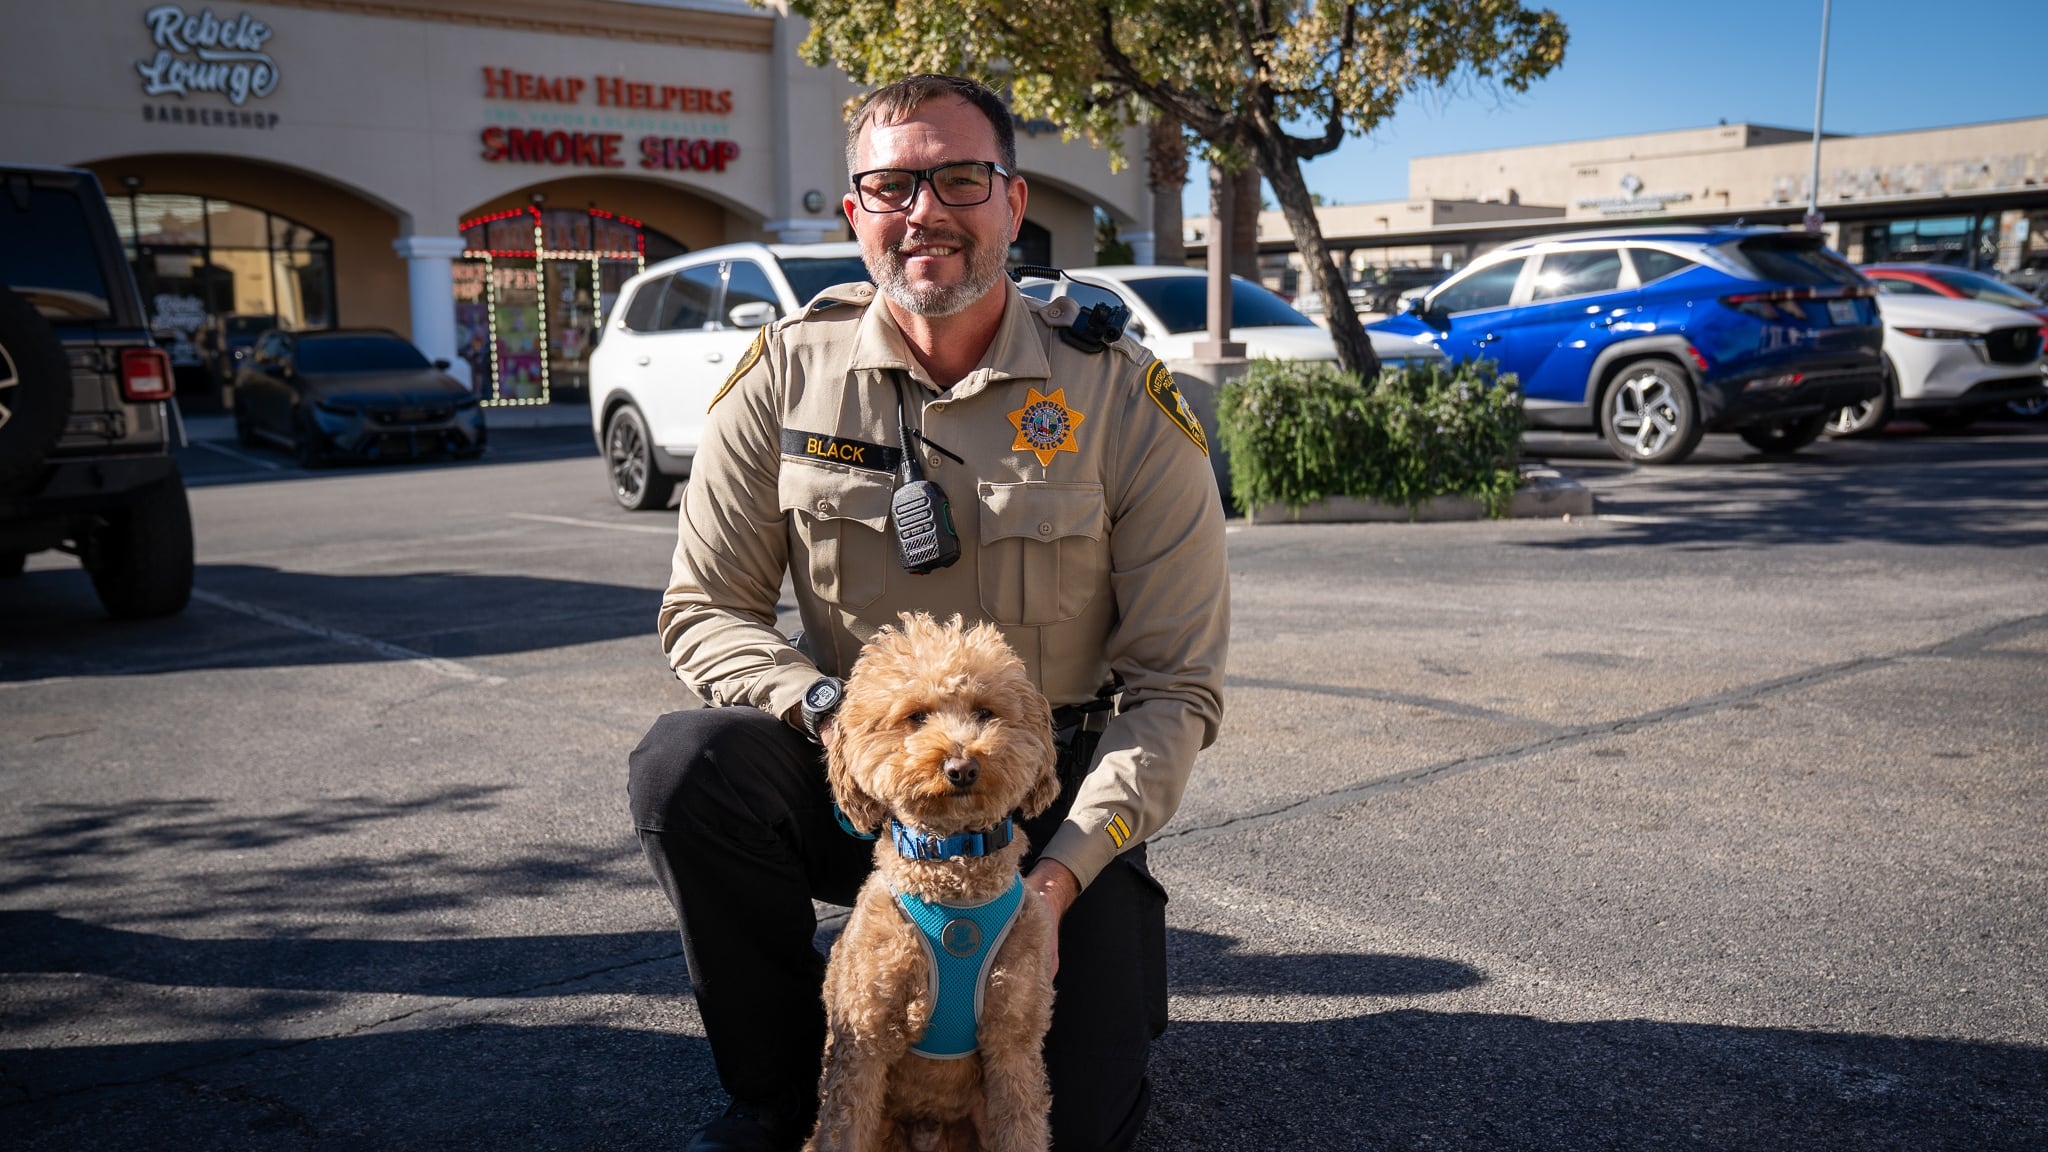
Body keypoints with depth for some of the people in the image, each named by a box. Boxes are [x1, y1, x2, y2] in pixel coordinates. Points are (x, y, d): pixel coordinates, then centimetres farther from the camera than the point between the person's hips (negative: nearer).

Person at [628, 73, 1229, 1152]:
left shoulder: (1125, 402, -12)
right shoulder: (787, 371, -6)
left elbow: (1176, 685, -11)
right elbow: (705, 609, -2)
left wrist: (1062, 879, -23)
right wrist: (835, 714, -22)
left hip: (1053, 791, -1)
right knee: (688, 761, -28)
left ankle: (1120, 929, 25)